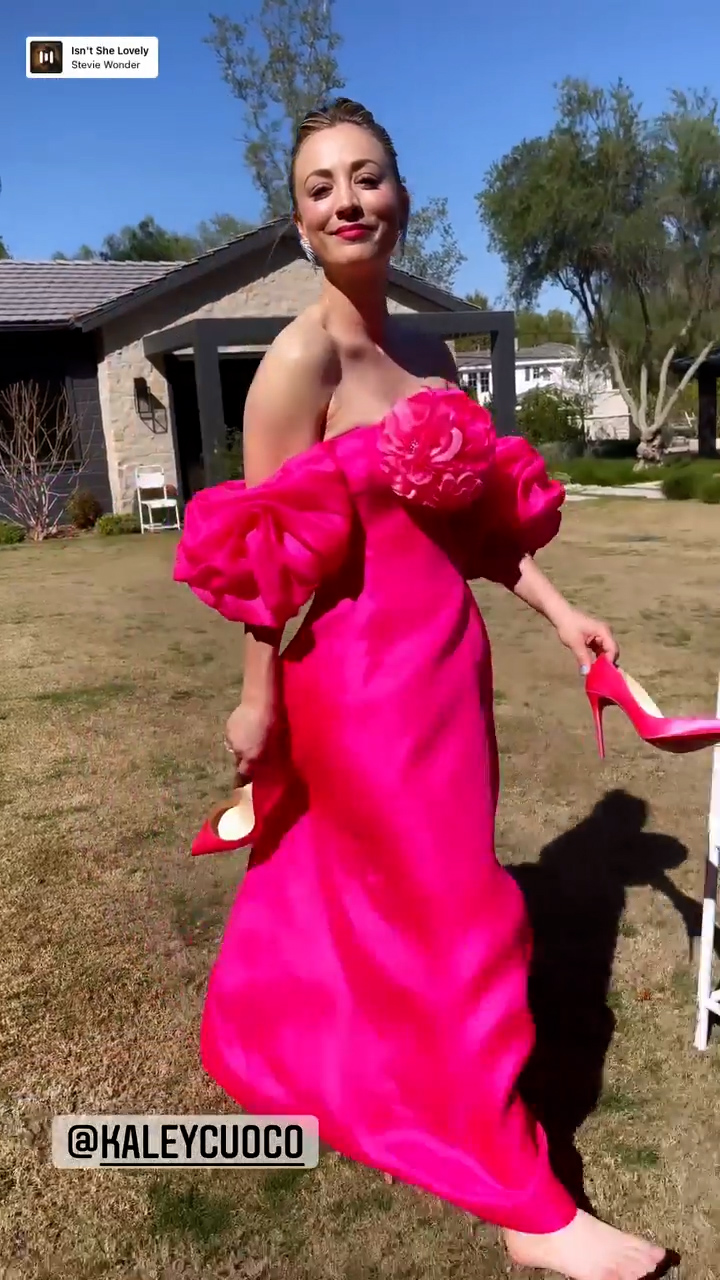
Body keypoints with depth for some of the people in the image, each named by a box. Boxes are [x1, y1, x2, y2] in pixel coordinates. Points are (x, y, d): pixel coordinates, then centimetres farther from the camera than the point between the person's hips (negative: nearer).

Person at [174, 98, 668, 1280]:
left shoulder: (430, 356, 10)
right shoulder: (305, 355, -13)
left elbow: (481, 518, 14)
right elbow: (264, 545, -13)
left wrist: (559, 612, 9)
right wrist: (261, 696, -11)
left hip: (443, 655, 8)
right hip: (362, 670, -8)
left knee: (359, 885, 22)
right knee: (454, 912, 1)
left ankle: (286, 1047, 49)